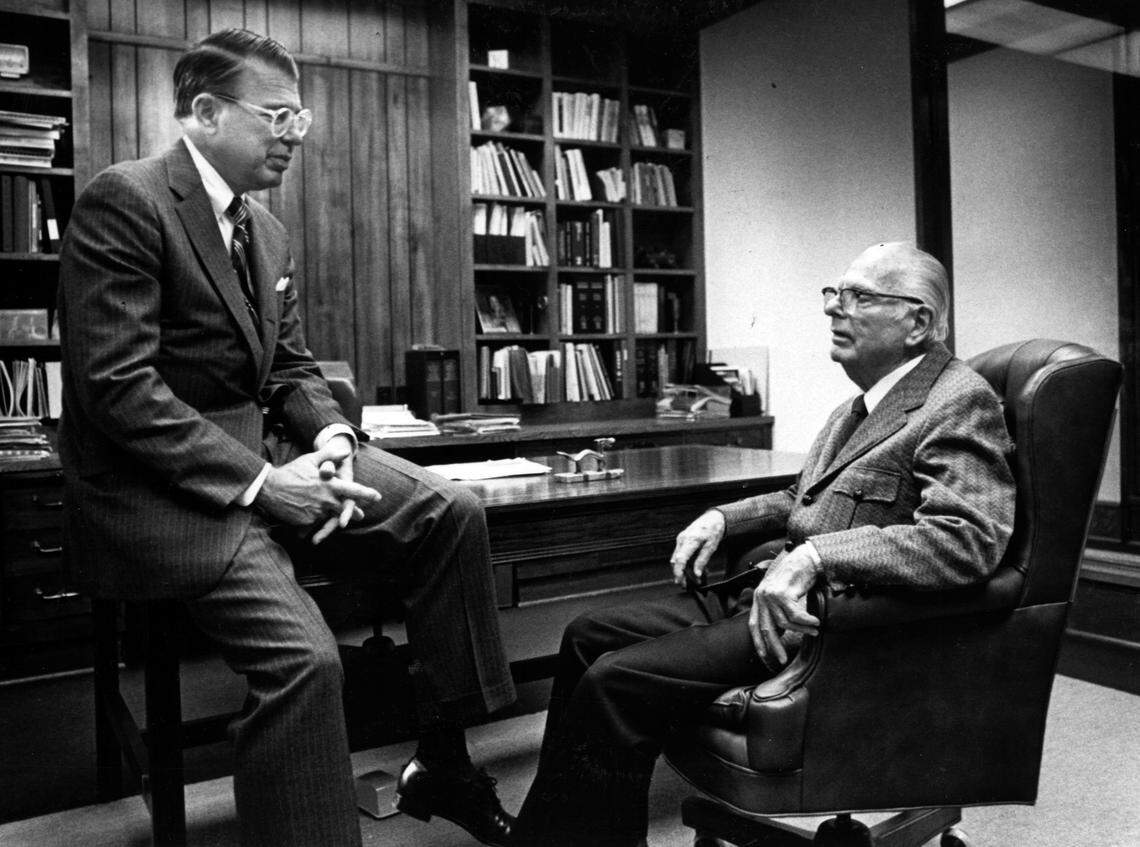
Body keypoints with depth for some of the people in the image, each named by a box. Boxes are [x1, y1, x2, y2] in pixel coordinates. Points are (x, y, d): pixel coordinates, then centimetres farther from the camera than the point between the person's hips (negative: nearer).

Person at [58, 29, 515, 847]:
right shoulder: (123, 200, -13)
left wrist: (332, 437, -7)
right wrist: (258, 483, -24)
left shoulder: (266, 229, 12)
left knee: (452, 513, -7)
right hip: (160, 481, -8)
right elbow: (116, 385, -20)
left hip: (262, 445, 8)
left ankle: (442, 763, 5)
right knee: (305, 655, -28)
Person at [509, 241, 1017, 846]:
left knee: (617, 681, -22)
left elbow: (969, 539, -25)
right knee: (588, 636, 5)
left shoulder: (961, 403, -11)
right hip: (768, 592, 10)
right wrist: (724, 518, 10)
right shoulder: (868, 399, 18)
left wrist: (813, 556, -31)